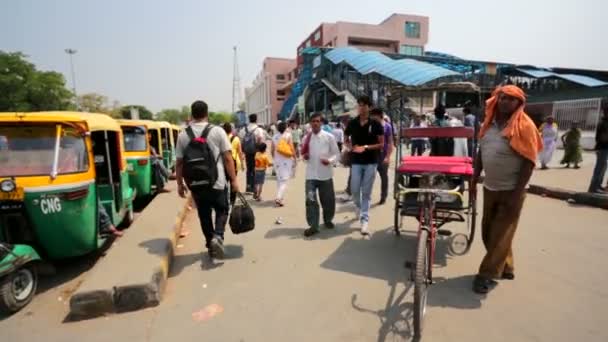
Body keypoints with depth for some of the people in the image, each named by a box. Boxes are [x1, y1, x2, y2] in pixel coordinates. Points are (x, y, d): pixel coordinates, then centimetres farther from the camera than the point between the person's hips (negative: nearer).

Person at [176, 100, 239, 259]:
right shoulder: (217, 131, -6)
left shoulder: (183, 135, 1)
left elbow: (179, 162, 3)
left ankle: (210, 245, 25)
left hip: (196, 183, 3)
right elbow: (228, 158, -8)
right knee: (222, 210, 16)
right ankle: (217, 236, -7)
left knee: (204, 214, 17)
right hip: (217, 182, -2)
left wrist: (180, 184, 13)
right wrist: (234, 180, -1)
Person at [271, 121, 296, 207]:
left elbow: (272, 150, 9)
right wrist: (294, 159, 1)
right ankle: (279, 198, -17)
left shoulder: (274, 137, 4)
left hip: (277, 161, 5)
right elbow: (292, 149, -10)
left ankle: (280, 197, 27)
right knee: (284, 180, -4)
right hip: (286, 161, -5)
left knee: (279, 179, 19)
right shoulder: (288, 135, -8)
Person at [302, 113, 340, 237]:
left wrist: (330, 160, -20)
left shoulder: (329, 137, -3)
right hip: (311, 174, 1)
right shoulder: (307, 138, 5)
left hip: (325, 174, -1)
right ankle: (313, 226, 3)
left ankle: (328, 220, 36)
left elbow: (336, 153, -1)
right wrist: (304, 156, -8)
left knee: (328, 199, 12)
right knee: (310, 200, -5)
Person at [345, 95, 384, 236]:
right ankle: (359, 208, 35)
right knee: (354, 190, 3)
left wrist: (366, 147, -15)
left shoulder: (375, 124, -2)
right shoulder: (352, 123, 3)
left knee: (366, 192, 1)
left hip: (371, 162, -2)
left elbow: (381, 144, -2)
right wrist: (352, 147, -8)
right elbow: (346, 140, 14)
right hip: (356, 162, 2)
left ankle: (365, 220, 7)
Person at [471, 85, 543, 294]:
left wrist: (517, 194, -18)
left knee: (500, 235, 3)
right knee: (488, 232, 15)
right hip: (490, 188, 7)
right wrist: (474, 181, 8)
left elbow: (529, 162, -15)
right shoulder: (489, 123, 5)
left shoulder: (524, 126, -13)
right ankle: (506, 268, 33)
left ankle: (488, 275, 13)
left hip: (510, 190, -6)